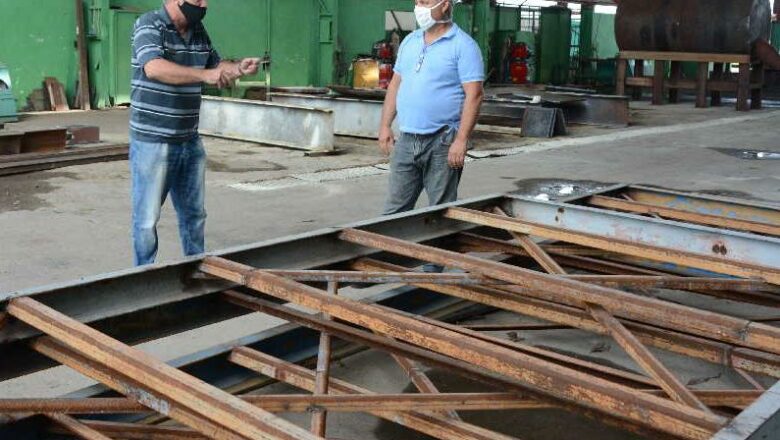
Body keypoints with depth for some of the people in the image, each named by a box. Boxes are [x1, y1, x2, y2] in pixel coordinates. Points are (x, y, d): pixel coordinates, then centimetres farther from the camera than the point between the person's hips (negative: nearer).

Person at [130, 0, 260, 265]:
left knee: (194, 214, 15)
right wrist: (204, 75, -39)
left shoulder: (198, 31, 9)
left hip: (190, 142, 7)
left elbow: (216, 67, 21)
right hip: (153, 142, -7)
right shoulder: (149, 25, -12)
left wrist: (239, 69, -1)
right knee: (147, 218, 2)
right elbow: (154, 67, -30)